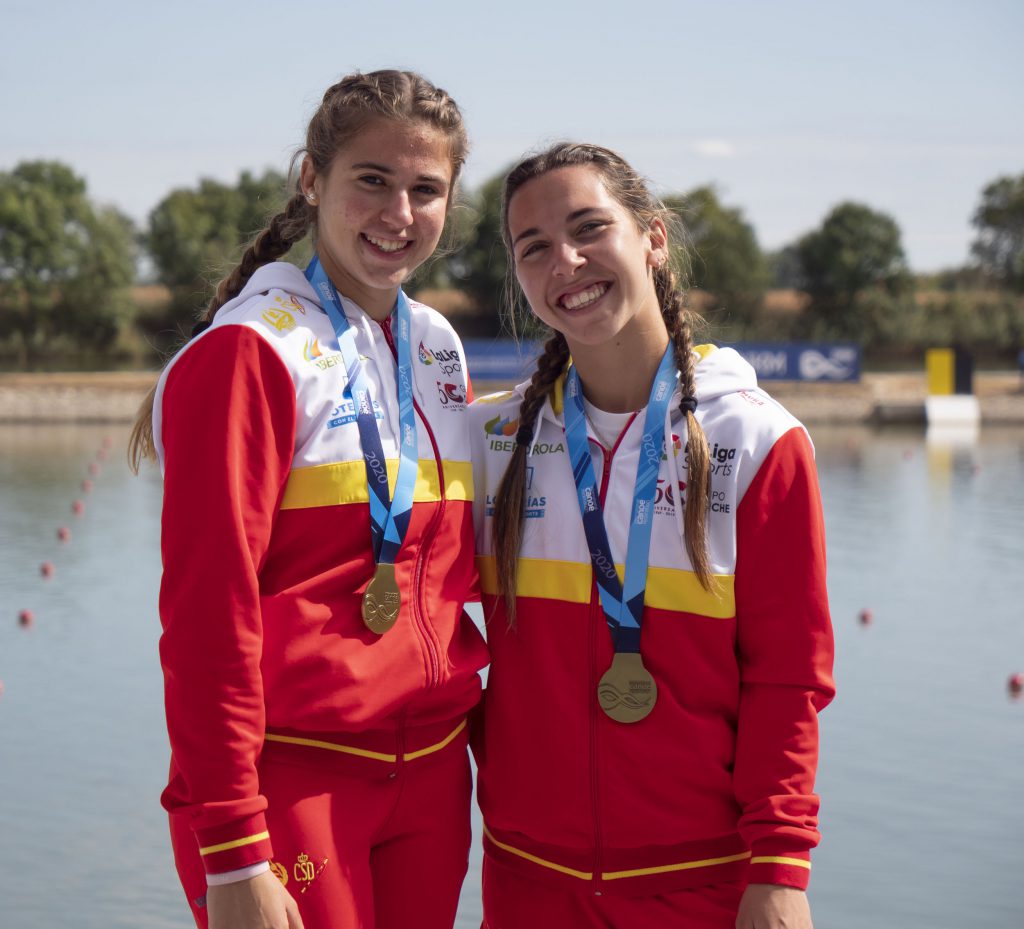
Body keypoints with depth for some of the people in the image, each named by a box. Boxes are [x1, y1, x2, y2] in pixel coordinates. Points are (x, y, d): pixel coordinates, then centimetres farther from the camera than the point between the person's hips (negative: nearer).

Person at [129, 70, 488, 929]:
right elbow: (207, 609, -15)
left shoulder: (437, 347, 11)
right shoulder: (252, 351, -10)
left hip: (431, 774, 6)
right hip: (293, 777, -6)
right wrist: (232, 855, -18)